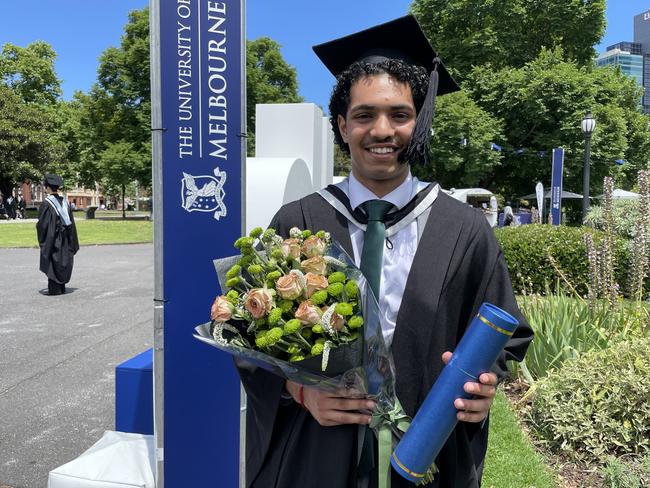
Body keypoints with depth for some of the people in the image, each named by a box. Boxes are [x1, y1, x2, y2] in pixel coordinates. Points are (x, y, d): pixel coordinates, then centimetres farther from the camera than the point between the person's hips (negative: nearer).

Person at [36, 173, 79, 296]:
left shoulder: (46, 204, -14)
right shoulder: (65, 202, 3)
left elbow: (42, 224, -13)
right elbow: (71, 221, 7)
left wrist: (41, 240, 2)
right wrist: (72, 243, 14)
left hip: (51, 238, -6)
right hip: (64, 239, 6)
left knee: (53, 264, 2)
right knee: (62, 261, 13)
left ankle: (54, 289, 4)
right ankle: (61, 288, 19)